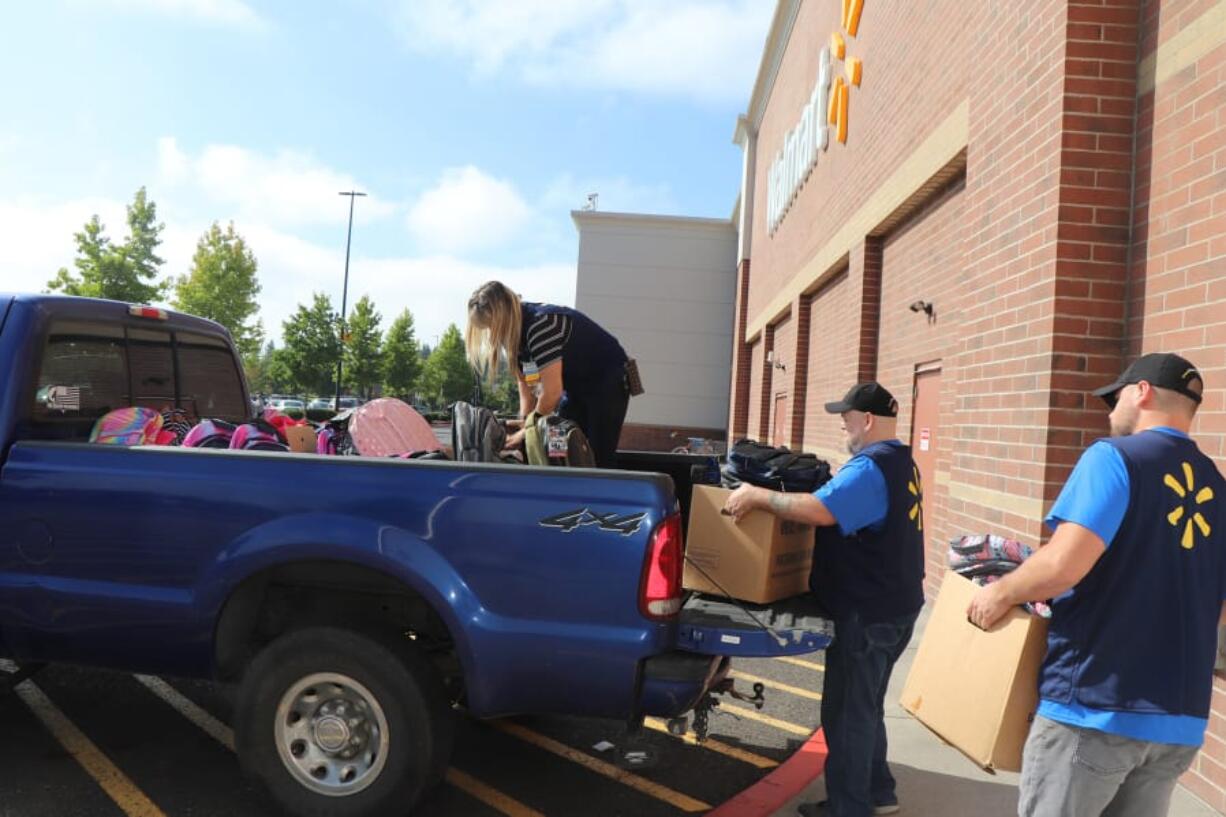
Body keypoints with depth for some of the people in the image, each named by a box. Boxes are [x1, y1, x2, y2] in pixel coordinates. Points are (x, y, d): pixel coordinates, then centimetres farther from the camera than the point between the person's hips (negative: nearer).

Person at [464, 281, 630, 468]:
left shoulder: (541, 324, -29)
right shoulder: (515, 334, -1)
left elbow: (552, 392, -28)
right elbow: (526, 387, 1)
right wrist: (524, 427, -8)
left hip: (607, 382, -9)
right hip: (577, 386, 9)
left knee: (599, 459, -11)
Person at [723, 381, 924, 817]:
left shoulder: (871, 467, -23)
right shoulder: (900, 463, 12)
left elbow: (820, 510, -36)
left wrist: (757, 495, -25)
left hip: (868, 613, -11)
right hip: (890, 606, 11)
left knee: (847, 712, 2)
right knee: (864, 707, 22)